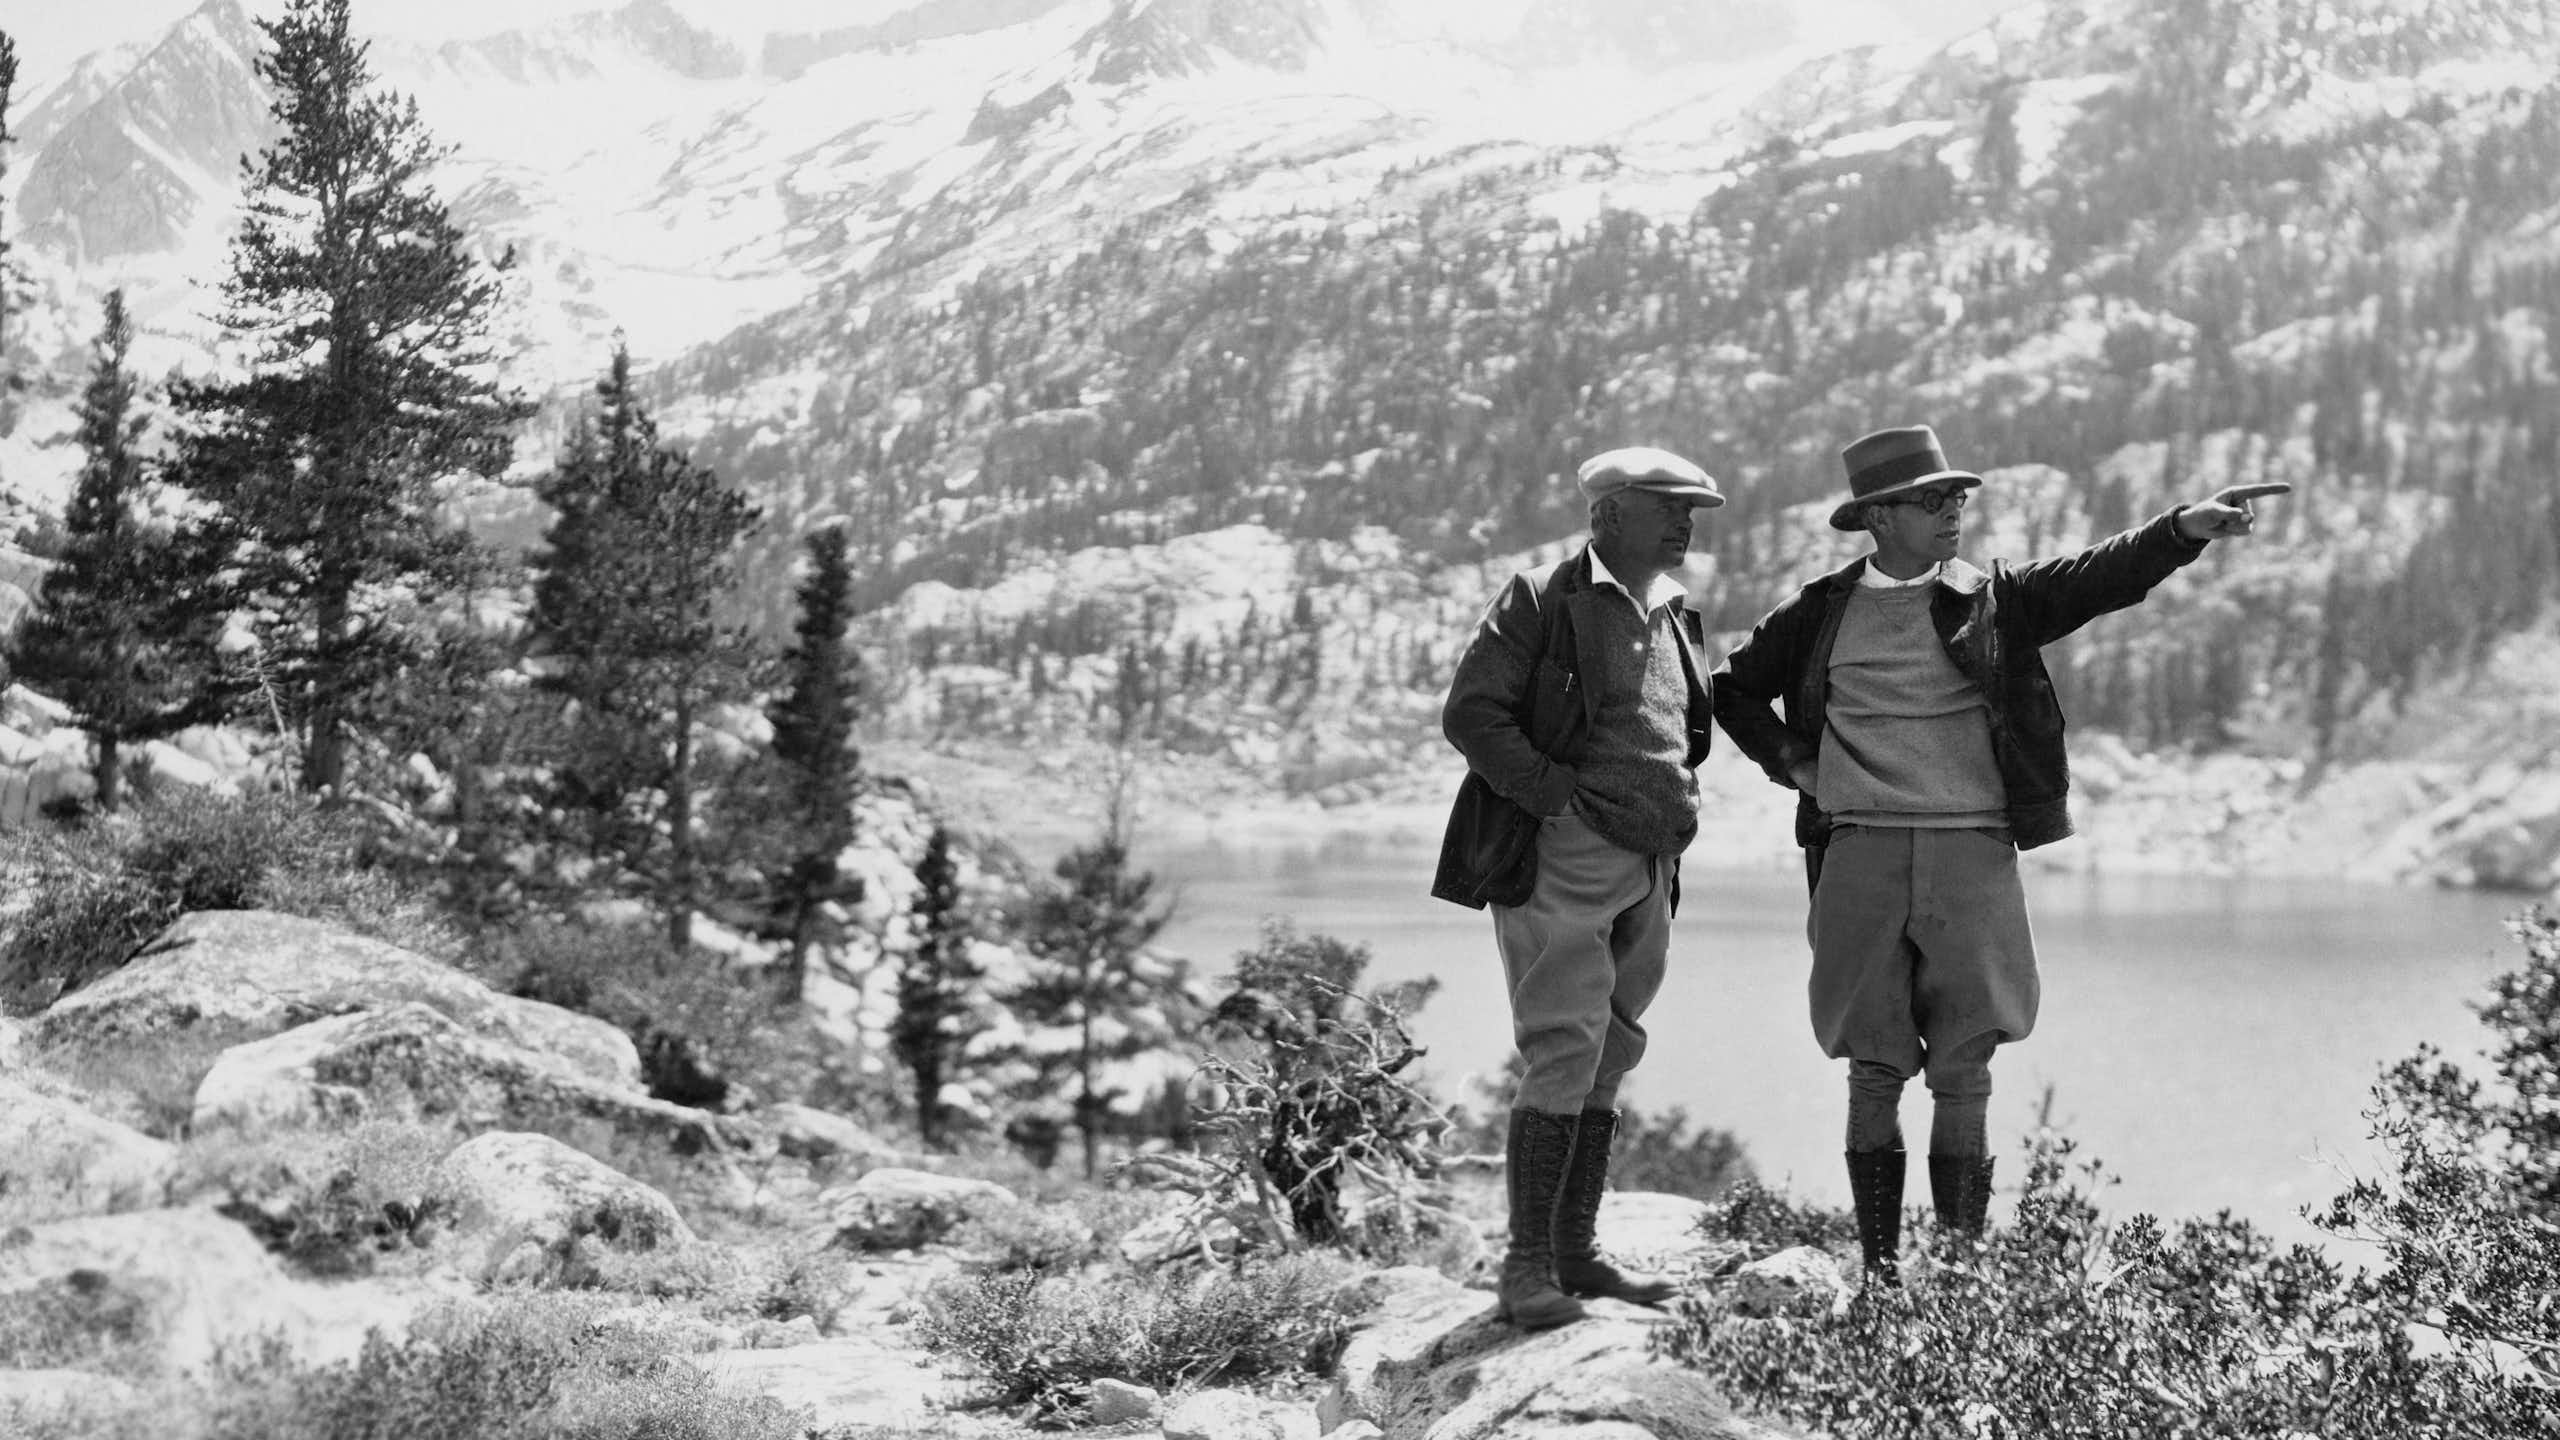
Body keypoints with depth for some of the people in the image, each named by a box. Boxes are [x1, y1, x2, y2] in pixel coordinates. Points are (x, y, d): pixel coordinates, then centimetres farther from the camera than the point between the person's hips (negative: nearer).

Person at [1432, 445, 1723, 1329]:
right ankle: (1526, 1266, -7)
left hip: (1646, 872, 8)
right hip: (1557, 860, -8)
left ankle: (1575, 1252, 19)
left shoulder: (1677, 620, 18)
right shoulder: (1541, 601, -5)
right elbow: (1469, 715, -10)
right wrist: (1558, 794, -15)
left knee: (1607, 1064, 11)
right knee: (1563, 1057, -12)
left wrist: (1673, 815, 15)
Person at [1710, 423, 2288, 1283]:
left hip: (1972, 856, 0)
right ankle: (1880, 1271, 10)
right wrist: (1791, 763, 8)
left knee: (1962, 1075, -1)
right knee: (1874, 1075, 3)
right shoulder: (1823, 613, 10)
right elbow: (1734, 689, 22)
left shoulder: (1995, 600, 8)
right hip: (1860, 854, 0)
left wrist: (2188, 528, -22)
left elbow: (2101, 576, -7)